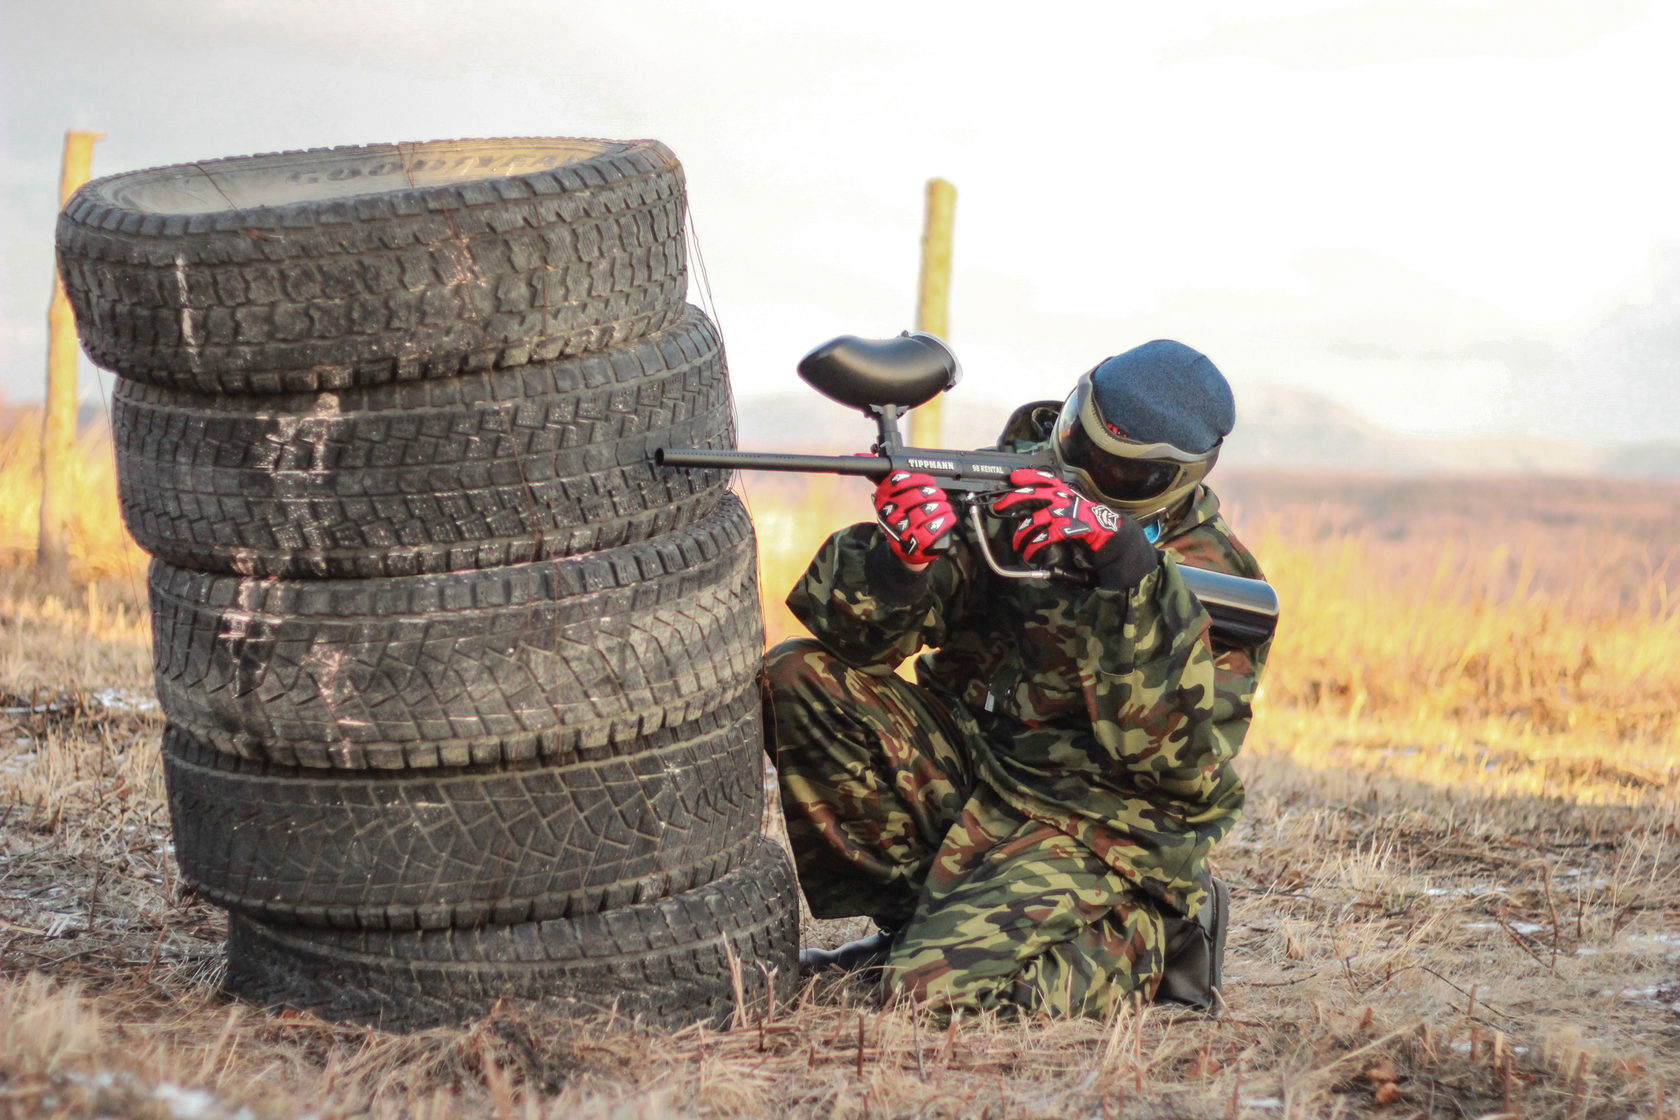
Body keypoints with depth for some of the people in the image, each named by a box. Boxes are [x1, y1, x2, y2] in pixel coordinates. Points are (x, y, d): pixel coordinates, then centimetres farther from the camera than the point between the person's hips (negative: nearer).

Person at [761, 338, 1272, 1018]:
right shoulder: (1002, 487, -1)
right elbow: (854, 634, -7)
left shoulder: (1210, 576, -10)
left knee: (938, 985, -28)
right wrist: (899, 555, -32)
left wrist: (1130, 569, -34)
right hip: (965, 770, 5)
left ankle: (1146, 938, 2)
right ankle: (916, 918, 0)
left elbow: (1179, 756, -26)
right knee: (799, 677, -13)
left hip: (1091, 836, -5)